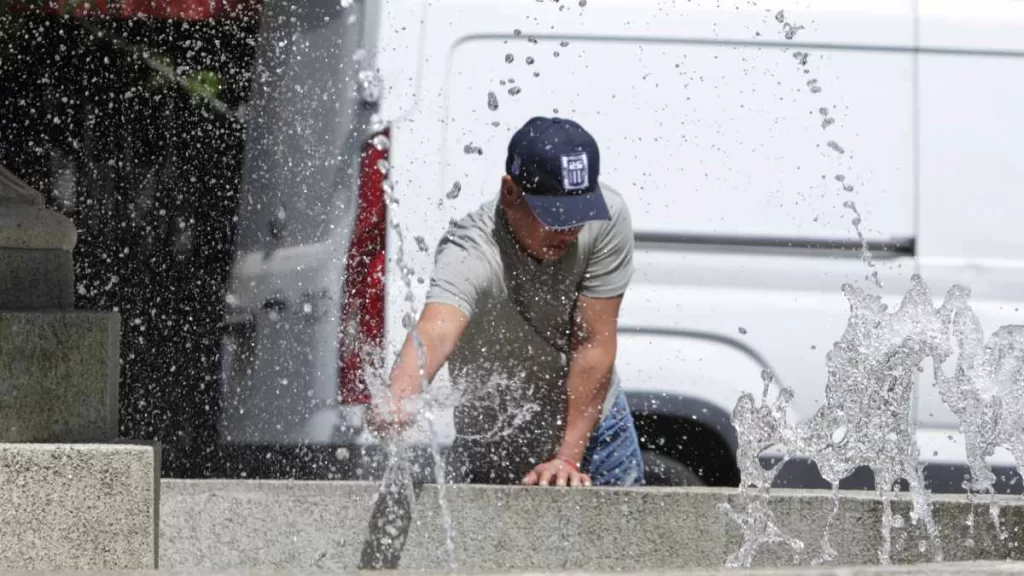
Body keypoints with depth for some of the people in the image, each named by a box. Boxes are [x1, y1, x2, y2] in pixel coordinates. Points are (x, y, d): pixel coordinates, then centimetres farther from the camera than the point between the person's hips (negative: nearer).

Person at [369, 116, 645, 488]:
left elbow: (593, 345, -21)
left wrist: (567, 459, -24)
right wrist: (399, 398, -74)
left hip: (592, 428, 3)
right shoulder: (469, 256, -33)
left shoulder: (607, 217, -22)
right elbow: (434, 333, -52)